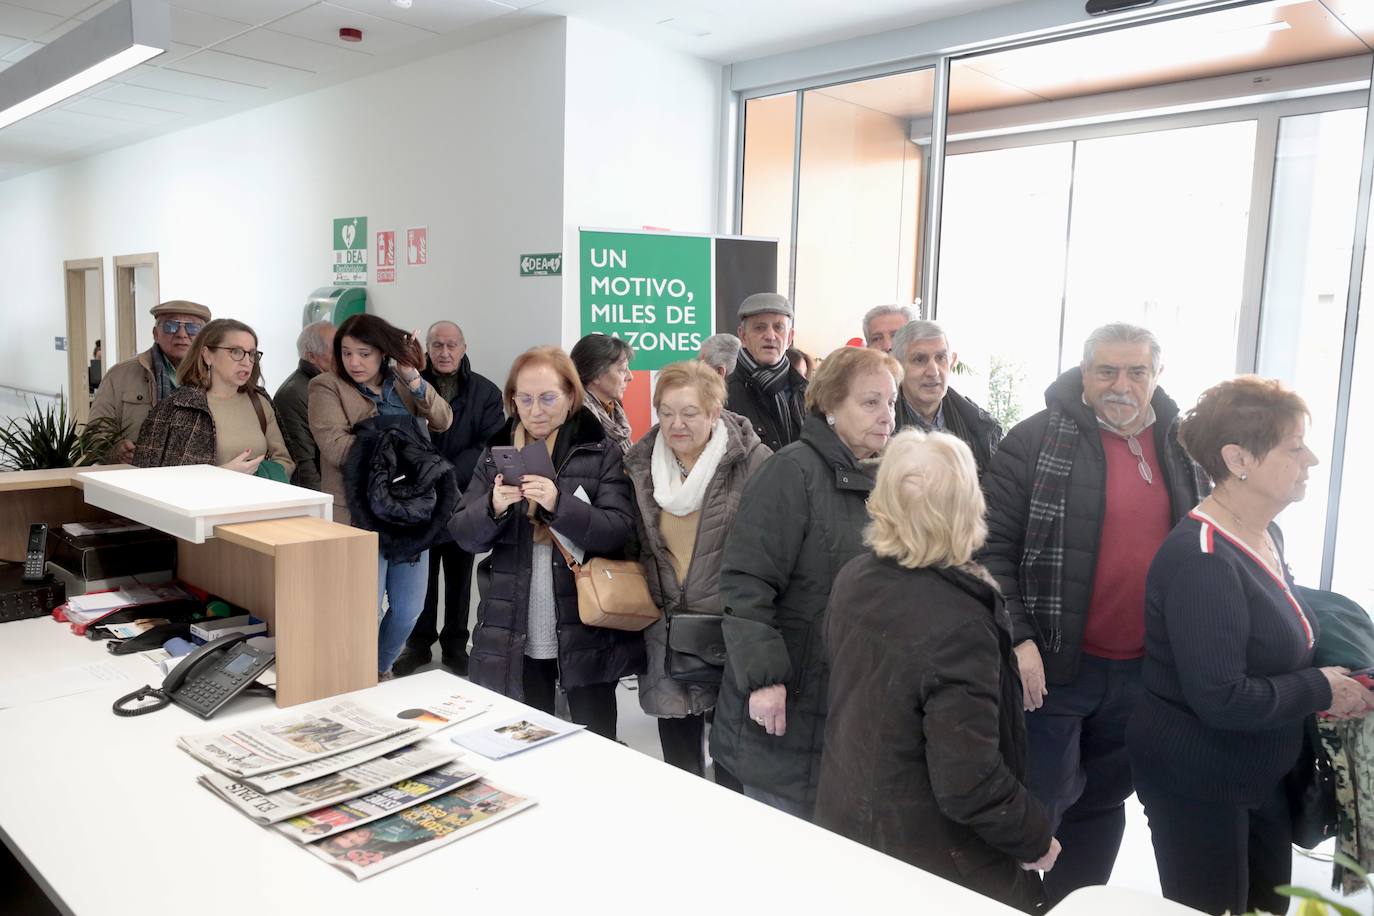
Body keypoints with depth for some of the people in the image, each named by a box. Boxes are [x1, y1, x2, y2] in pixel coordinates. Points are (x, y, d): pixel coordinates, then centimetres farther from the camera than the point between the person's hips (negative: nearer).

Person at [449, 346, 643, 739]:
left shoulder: (603, 453, -3)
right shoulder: (497, 453, 7)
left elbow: (619, 531, -13)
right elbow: (464, 536, 4)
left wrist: (559, 504, -28)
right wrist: (493, 508, -18)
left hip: (587, 634, -2)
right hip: (512, 637, 3)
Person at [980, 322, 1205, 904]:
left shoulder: (1183, 446, 6)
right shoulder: (1037, 440, -10)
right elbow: (992, 545, -12)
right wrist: (1017, 638, -18)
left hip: (1144, 672, 5)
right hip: (1051, 666, -5)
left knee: (1103, 803, 20)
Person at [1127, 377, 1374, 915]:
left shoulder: (1266, 535, 3)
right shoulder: (1201, 559, -28)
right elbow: (1221, 699, -31)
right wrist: (1320, 690, -16)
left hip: (1260, 776, 9)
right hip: (1197, 783, -9)